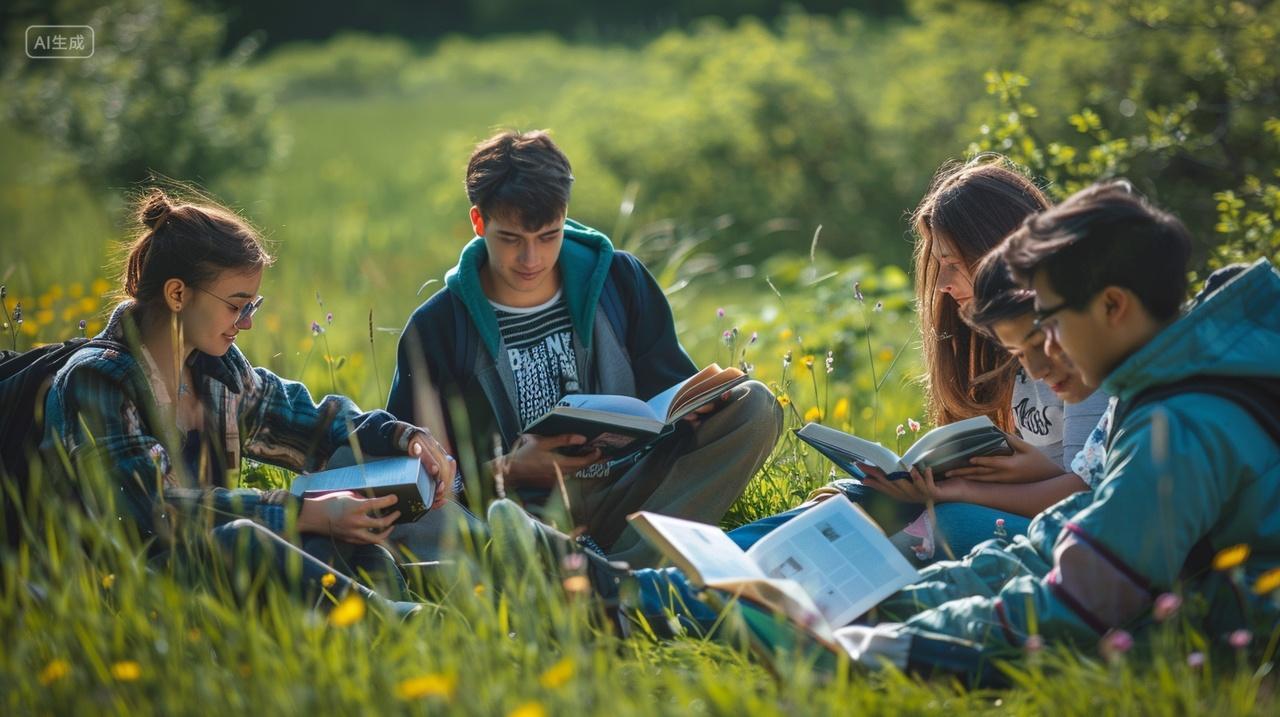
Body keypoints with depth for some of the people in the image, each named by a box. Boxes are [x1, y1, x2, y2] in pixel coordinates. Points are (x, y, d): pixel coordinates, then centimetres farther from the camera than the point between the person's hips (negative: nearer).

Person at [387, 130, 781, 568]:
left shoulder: (620, 281, 8)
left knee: (753, 406, -17)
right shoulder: (437, 327, 1)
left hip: (626, 496, 3)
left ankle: (623, 571, -34)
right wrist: (507, 471, -18)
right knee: (412, 531, -35)